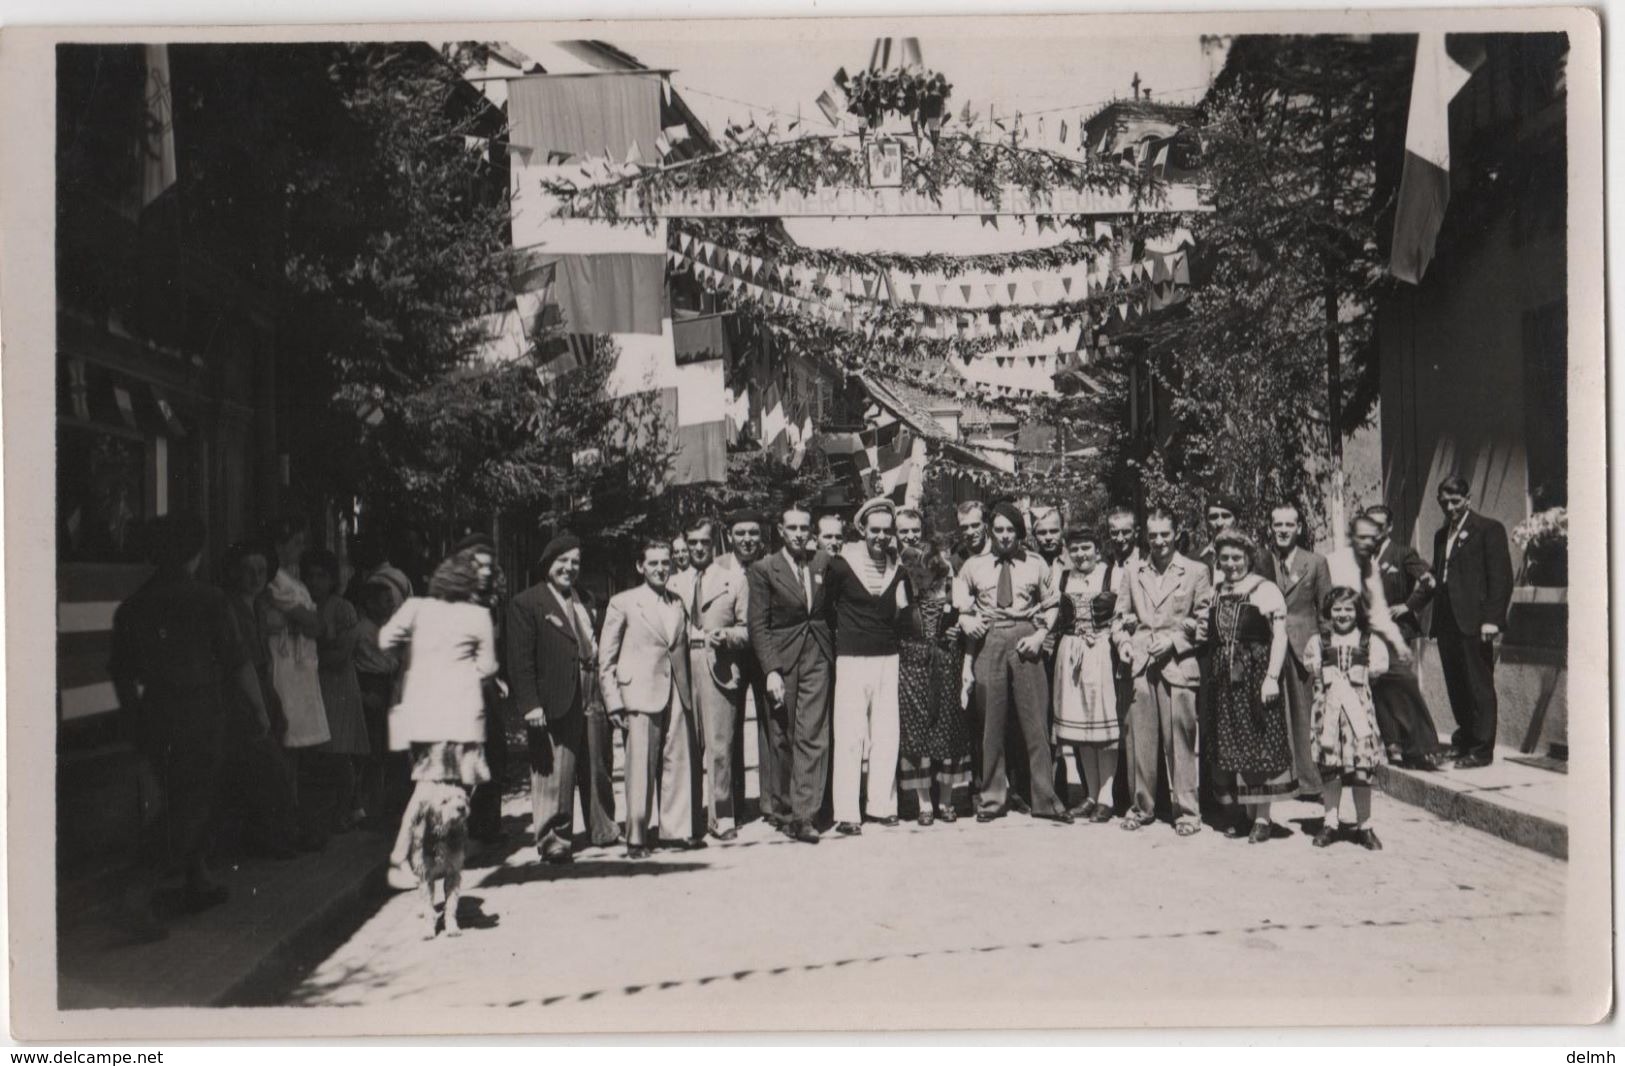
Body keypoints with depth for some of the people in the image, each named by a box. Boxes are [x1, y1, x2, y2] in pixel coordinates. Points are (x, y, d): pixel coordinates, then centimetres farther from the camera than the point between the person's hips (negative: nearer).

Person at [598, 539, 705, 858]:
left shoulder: (678, 604, 15)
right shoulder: (622, 603, 1)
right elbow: (606, 660, 1)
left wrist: (689, 694, 9)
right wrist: (614, 702, -6)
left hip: (676, 694, 5)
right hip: (640, 694, -4)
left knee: (680, 762, 3)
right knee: (641, 766, -4)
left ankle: (677, 829, 14)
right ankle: (636, 837, 5)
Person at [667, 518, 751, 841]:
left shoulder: (735, 580, 11)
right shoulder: (674, 583, 18)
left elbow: (747, 629, 8)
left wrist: (725, 635, -10)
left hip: (719, 667, -2)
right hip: (682, 667, 2)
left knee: (720, 746, -7)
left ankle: (721, 816, 1)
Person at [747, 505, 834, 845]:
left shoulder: (823, 562, 8)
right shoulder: (764, 570, -1)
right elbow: (757, 625, -4)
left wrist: (834, 653, 5)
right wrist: (771, 670, -12)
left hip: (817, 658, 2)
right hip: (782, 659, -2)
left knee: (812, 736, -6)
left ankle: (803, 815, -5)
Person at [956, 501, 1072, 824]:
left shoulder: (1035, 564, 7)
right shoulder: (973, 566, 8)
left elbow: (1050, 604, 13)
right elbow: (959, 604, 17)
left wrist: (1040, 634, -1)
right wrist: (967, 620, -3)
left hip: (1024, 641, 0)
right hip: (989, 641, 1)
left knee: (1035, 720, -1)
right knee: (991, 722, 4)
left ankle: (1045, 799, 7)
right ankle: (993, 797, 15)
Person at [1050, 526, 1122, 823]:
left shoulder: (1113, 574, -2)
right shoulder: (1061, 578, 11)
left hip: (1102, 653, -4)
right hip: (1070, 654, 4)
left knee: (1104, 723, -2)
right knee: (1077, 725, 6)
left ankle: (1105, 797, 5)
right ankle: (1091, 795, 16)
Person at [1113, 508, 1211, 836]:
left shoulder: (1196, 572, 5)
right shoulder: (1135, 574, 16)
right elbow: (1121, 615, 20)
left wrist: (1174, 639, -9)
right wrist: (1123, 641, 2)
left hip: (1179, 665, -3)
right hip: (1140, 665, 3)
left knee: (1180, 739, -3)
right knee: (1139, 738, 4)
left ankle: (1186, 810, 7)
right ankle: (1142, 806, 15)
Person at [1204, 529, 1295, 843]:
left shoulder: (1265, 590, -6)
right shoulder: (1217, 592, 12)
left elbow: (1280, 636, -11)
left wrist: (1272, 677, -19)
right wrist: (1206, 634, 3)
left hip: (1256, 673, -6)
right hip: (1225, 676, 6)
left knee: (1260, 743, -2)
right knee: (1233, 744, 9)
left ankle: (1263, 817, 6)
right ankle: (1247, 812, 18)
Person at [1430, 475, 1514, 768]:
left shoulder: (1489, 529, -2)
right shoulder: (1441, 535, 19)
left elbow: (1501, 577, -8)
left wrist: (1492, 619, -15)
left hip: (1474, 622, -6)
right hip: (1447, 622, 7)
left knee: (1479, 686, -3)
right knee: (1456, 686, 10)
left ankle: (1481, 750, 2)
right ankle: (1465, 740, 21)